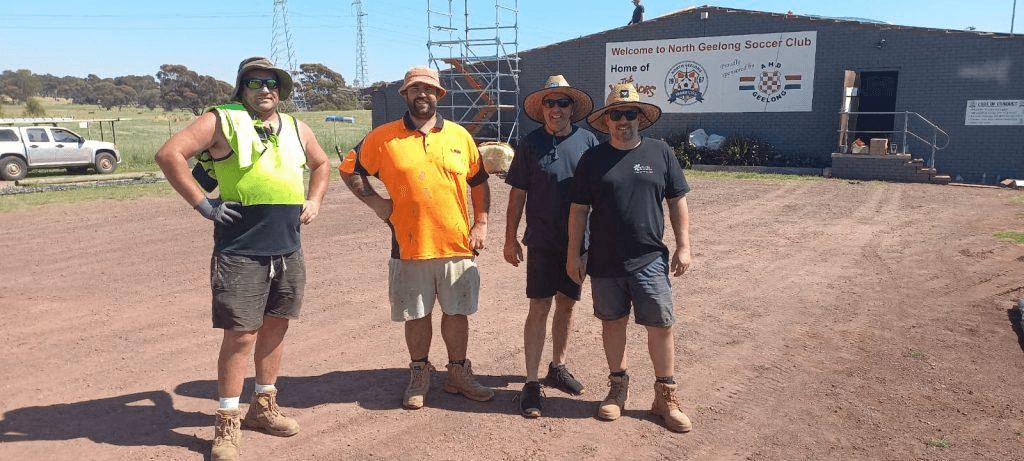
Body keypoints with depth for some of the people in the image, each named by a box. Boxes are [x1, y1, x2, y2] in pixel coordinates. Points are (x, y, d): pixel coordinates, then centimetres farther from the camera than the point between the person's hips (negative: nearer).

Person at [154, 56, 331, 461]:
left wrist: (314, 200, 14)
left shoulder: (296, 129, 15)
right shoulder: (221, 121, -3)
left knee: (276, 326, 14)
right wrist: (202, 204, -14)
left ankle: (263, 407, 31)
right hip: (240, 252, -6)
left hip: (289, 250, 6)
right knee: (241, 335, -3)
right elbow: (169, 155, -11)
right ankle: (227, 426, 12)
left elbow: (321, 164, 30)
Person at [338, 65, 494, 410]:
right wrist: (374, 201, -2)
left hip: (457, 246, 2)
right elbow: (349, 170, 9)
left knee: (457, 311, 11)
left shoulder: (459, 135, 7)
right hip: (410, 248, -1)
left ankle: (458, 374, 27)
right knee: (416, 315, 10)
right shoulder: (383, 137, 1)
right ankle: (419, 375, 28)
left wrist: (481, 223, 5)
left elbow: (478, 182, 14)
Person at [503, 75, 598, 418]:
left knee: (566, 305, 14)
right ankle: (531, 383, 5)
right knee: (539, 308, -2)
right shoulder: (531, 144, -2)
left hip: (578, 241, 3)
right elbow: (518, 193, 1)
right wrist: (511, 238, 0)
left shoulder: (588, 141, 2)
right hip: (542, 241, -2)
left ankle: (557, 368, 31)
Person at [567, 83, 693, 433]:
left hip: (650, 259, 0)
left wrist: (683, 246, 1)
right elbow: (579, 210, 3)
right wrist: (574, 255, 0)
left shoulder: (660, 152, 3)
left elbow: (677, 202, 7)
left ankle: (666, 397, 16)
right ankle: (618, 387, 30)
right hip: (604, 262, 1)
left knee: (661, 326, 1)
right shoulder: (593, 159, 3)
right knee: (612, 323, 12)